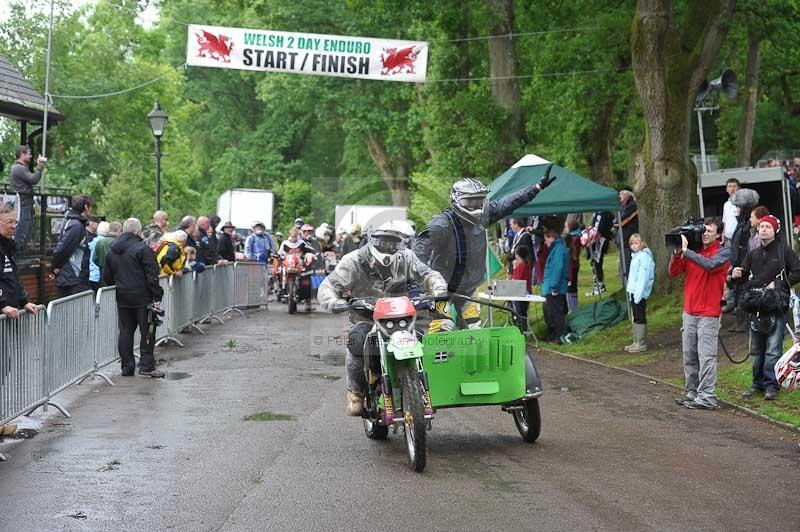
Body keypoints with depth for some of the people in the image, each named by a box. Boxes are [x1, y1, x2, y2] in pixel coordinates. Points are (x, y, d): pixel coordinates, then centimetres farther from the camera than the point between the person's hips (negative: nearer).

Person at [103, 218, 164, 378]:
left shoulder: (112, 251, 11)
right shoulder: (142, 249, -10)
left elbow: (107, 277, 18)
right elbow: (152, 275, -14)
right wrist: (157, 296, -11)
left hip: (122, 298, 6)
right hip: (142, 298, -6)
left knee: (125, 331, 10)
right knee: (147, 331, 0)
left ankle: (127, 366, 12)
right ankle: (146, 366, -2)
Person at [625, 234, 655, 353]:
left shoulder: (644, 256, -13)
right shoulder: (635, 256, 15)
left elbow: (643, 276, -18)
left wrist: (638, 295, -21)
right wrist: (630, 291, 13)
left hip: (639, 293, -9)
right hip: (633, 292, 9)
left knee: (640, 318, -4)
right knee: (635, 318, 13)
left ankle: (641, 344, 1)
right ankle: (636, 342, 19)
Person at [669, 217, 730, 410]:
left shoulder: (723, 252, -3)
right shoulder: (693, 250, 12)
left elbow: (709, 264, -23)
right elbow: (673, 272, 9)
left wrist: (685, 251, -19)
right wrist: (677, 253, -6)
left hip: (708, 314, -6)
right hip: (689, 312, 6)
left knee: (706, 356, -8)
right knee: (689, 356, 9)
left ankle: (707, 397, -8)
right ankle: (692, 392, 16)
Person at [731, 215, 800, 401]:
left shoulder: (785, 251, -2)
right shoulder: (753, 254, 14)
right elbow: (744, 278, 16)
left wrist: (779, 284, -14)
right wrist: (736, 276, -6)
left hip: (777, 307, -5)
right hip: (756, 307, 5)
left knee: (773, 350, -5)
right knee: (756, 350, 10)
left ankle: (771, 385, 1)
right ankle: (758, 383, 19)